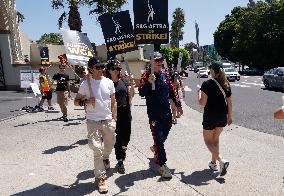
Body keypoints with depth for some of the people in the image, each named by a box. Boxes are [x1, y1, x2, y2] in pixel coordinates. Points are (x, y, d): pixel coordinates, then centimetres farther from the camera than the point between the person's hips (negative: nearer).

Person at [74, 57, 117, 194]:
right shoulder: (85, 84, -4)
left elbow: (113, 102, 8)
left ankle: (105, 157, 53)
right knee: (97, 150, -3)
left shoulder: (109, 82, 2)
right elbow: (76, 101, 4)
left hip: (108, 120, 3)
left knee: (110, 144, 19)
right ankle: (100, 177, 10)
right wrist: (85, 102, -17)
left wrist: (114, 118, 3)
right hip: (93, 121, -3)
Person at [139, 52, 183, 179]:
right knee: (158, 137, -5)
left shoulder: (165, 75, 9)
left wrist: (178, 104, 13)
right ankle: (162, 165, 3)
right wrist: (148, 82, -31)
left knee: (164, 135, 18)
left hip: (166, 113, 6)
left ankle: (155, 148, 48)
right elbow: (141, 93, -16)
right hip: (154, 114, -6)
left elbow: (172, 91, 16)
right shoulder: (146, 75, -7)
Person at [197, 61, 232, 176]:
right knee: (215, 139, 21)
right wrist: (230, 117, 16)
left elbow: (202, 103, -17)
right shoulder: (226, 85, 2)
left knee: (208, 140, 7)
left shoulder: (207, 84, -15)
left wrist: (199, 92, 0)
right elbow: (229, 103, 6)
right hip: (223, 117, 6)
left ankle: (221, 160, -11)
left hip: (210, 116, -6)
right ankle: (213, 162, 29)